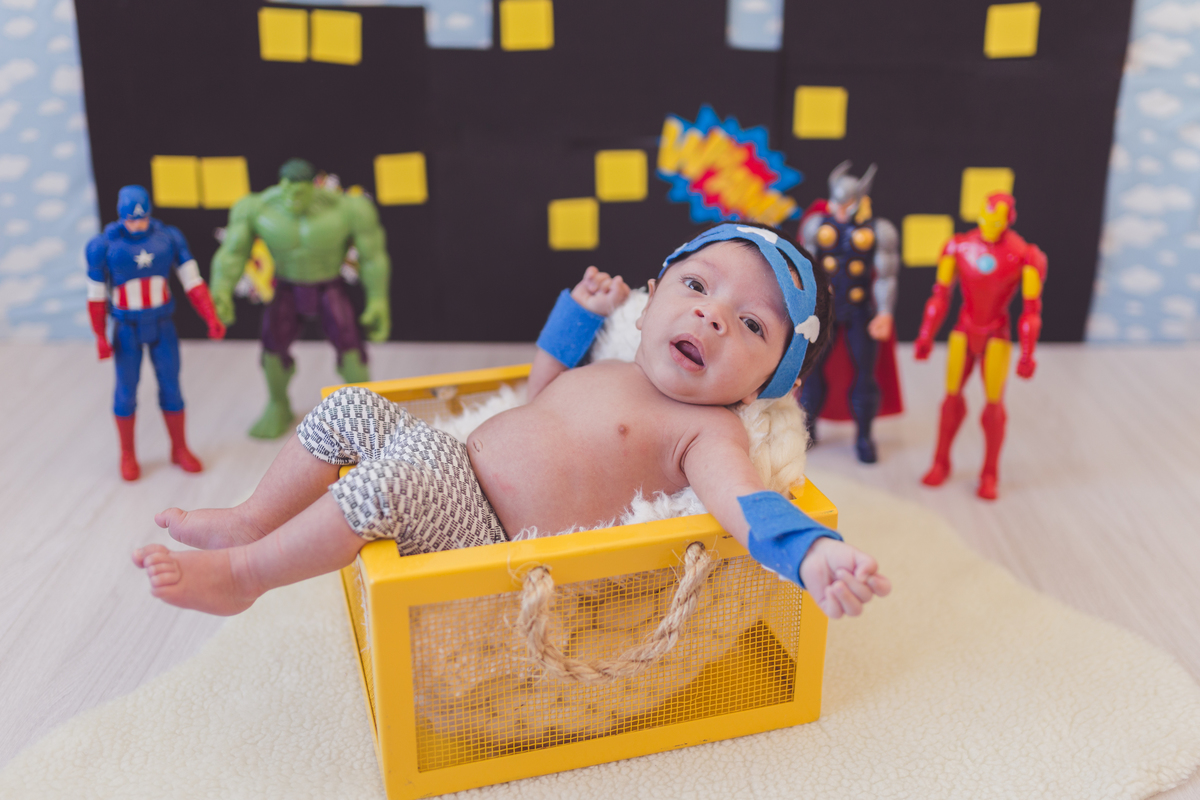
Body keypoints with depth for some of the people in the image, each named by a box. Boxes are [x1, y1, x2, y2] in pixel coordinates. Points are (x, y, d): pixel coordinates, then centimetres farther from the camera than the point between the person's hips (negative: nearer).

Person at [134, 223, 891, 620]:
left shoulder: (707, 430, -12)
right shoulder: (607, 370, 13)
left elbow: (745, 502, -32)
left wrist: (814, 553, -52)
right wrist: (580, 314, 20)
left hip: (489, 548, -8)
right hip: (452, 469, 9)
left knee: (390, 482, -32)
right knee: (349, 407, 10)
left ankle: (239, 575, -10)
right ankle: (252, 522, 22)